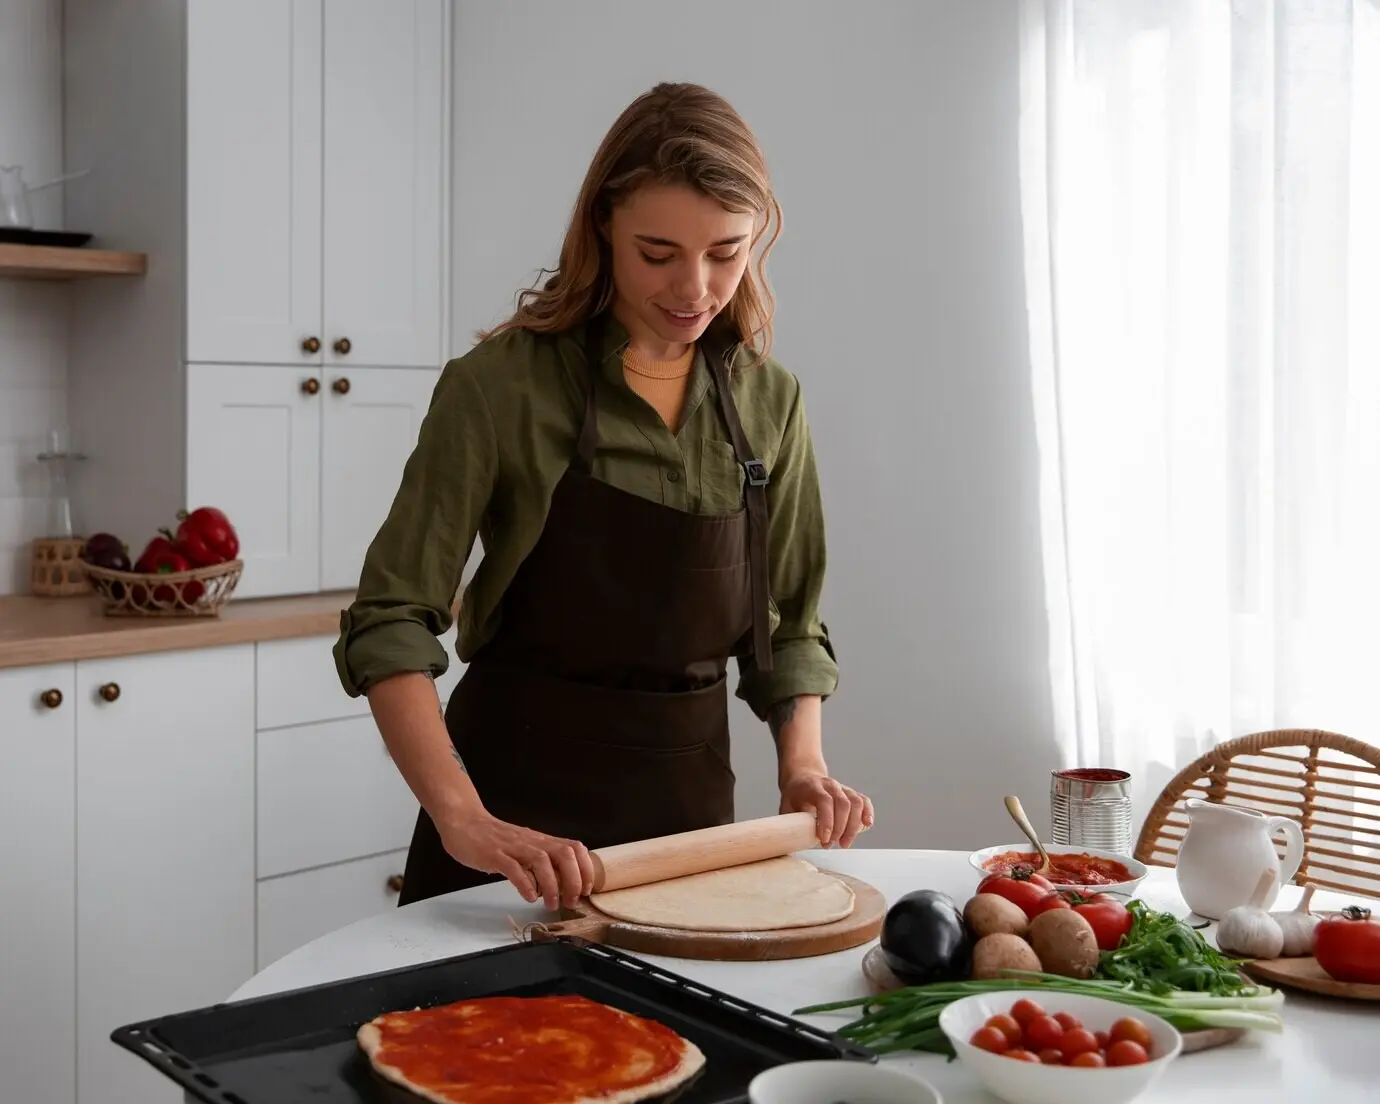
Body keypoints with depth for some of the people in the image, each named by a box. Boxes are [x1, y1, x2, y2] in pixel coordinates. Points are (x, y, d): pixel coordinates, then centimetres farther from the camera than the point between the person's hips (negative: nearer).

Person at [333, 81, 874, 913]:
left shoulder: (769, 400, 0)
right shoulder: (503, 383, -14)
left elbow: (789, 622, 8)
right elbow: (389, 622, -17)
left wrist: (803, 765, -8)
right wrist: (462, 820, -28)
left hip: (689, 797, 4)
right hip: (521, 788, -4)